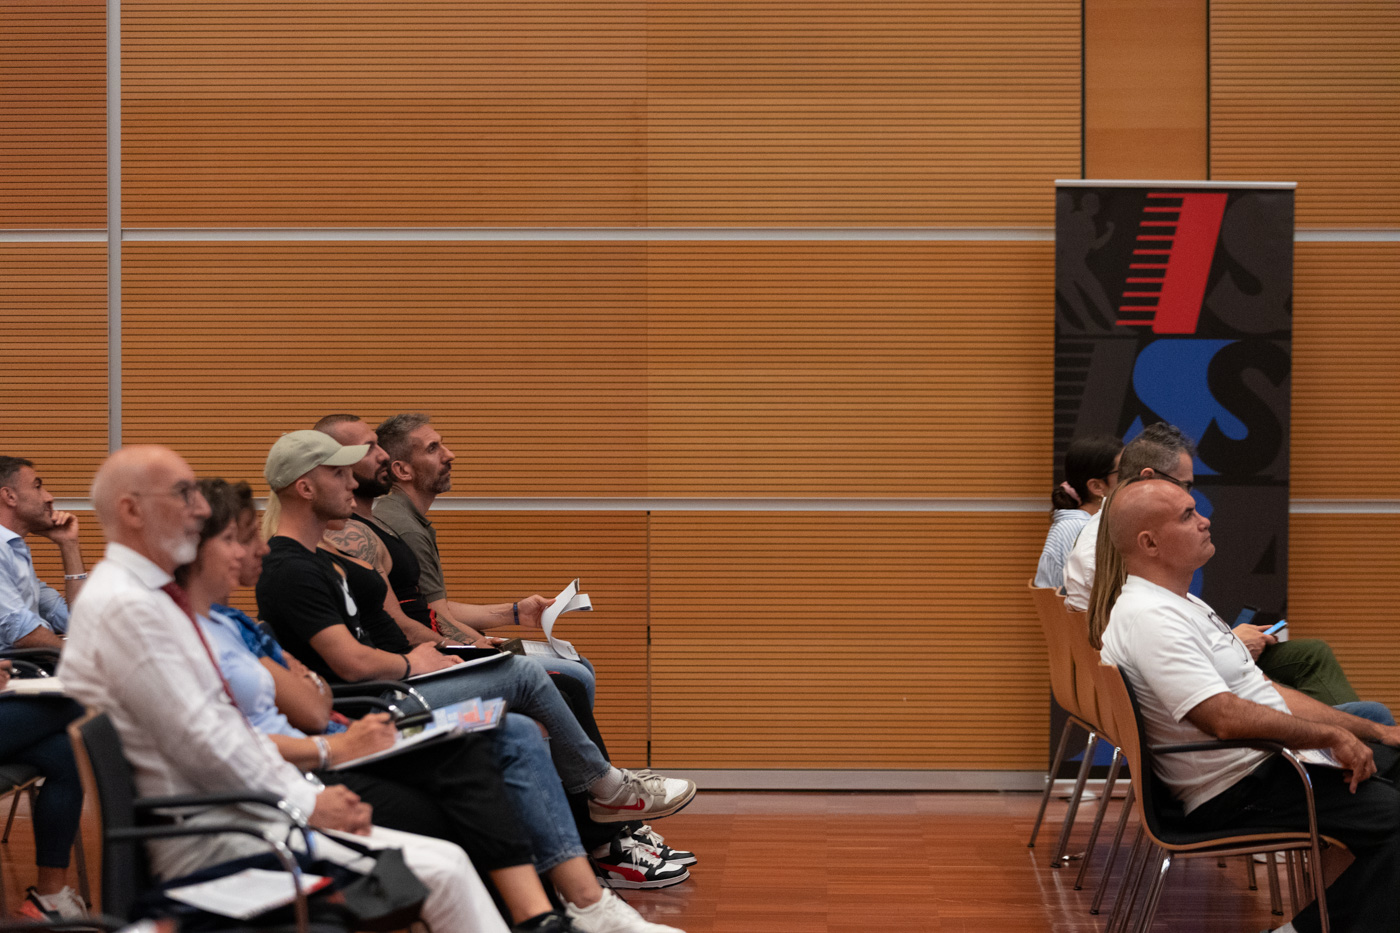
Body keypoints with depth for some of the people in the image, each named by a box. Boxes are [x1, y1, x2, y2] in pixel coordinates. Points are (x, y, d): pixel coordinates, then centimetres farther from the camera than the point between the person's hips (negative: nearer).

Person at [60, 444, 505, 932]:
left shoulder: (154, 597, 17)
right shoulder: (125, 607, -15)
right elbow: (199, 742, -18)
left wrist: (313, 794, 6)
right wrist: (306, 804, -11)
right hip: (205, 840, -10)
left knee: (449, 861, 2)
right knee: (440, 872, -14)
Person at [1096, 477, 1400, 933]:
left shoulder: (1180, 605, 17)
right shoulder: (1147, 618, -17)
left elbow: (1265, 691, 19)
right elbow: (1225, 717, -25)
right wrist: (1330, 736, -14)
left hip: (1271, 759, 11)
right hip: (1238, 792, -11)